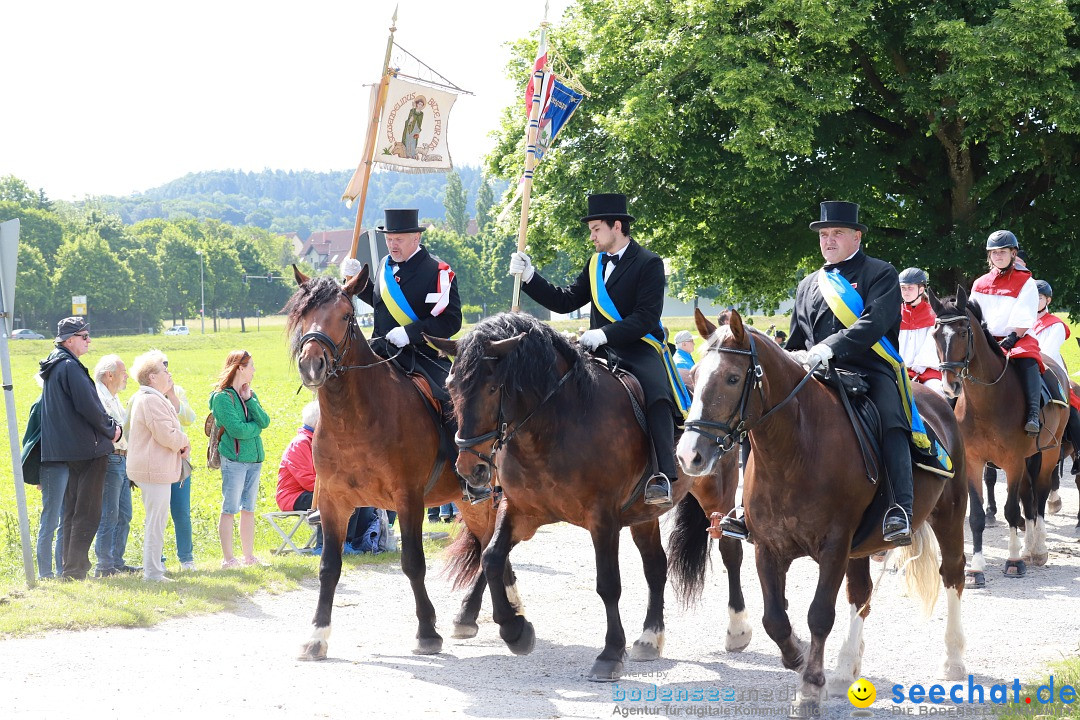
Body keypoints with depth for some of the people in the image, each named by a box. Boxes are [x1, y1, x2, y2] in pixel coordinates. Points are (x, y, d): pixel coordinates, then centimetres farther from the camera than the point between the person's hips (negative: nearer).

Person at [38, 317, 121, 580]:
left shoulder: (54, 366, 16)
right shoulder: (70, 367, -16)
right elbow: (87, 406, -20)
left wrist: (109, 424, 11)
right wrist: (111, 430, -5)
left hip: (66, 449, 10)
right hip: (86, 448, -10)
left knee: (72, 510, 14)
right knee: (88, 512, -7)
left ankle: (71, 565, 18)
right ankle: (75, 569, -9)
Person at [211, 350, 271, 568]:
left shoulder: (250, 394, 13)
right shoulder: (222, 397, -10)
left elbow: (265, 421, 1)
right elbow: (237, 430, -18)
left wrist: (249, 400, -7)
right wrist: (256, 427, -3)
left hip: (254, 458, 7)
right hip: (233, 459, -7)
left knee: (249, 509, 11)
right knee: (230, 509, -3)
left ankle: (249, 556, 17)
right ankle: (228, 558, 1)